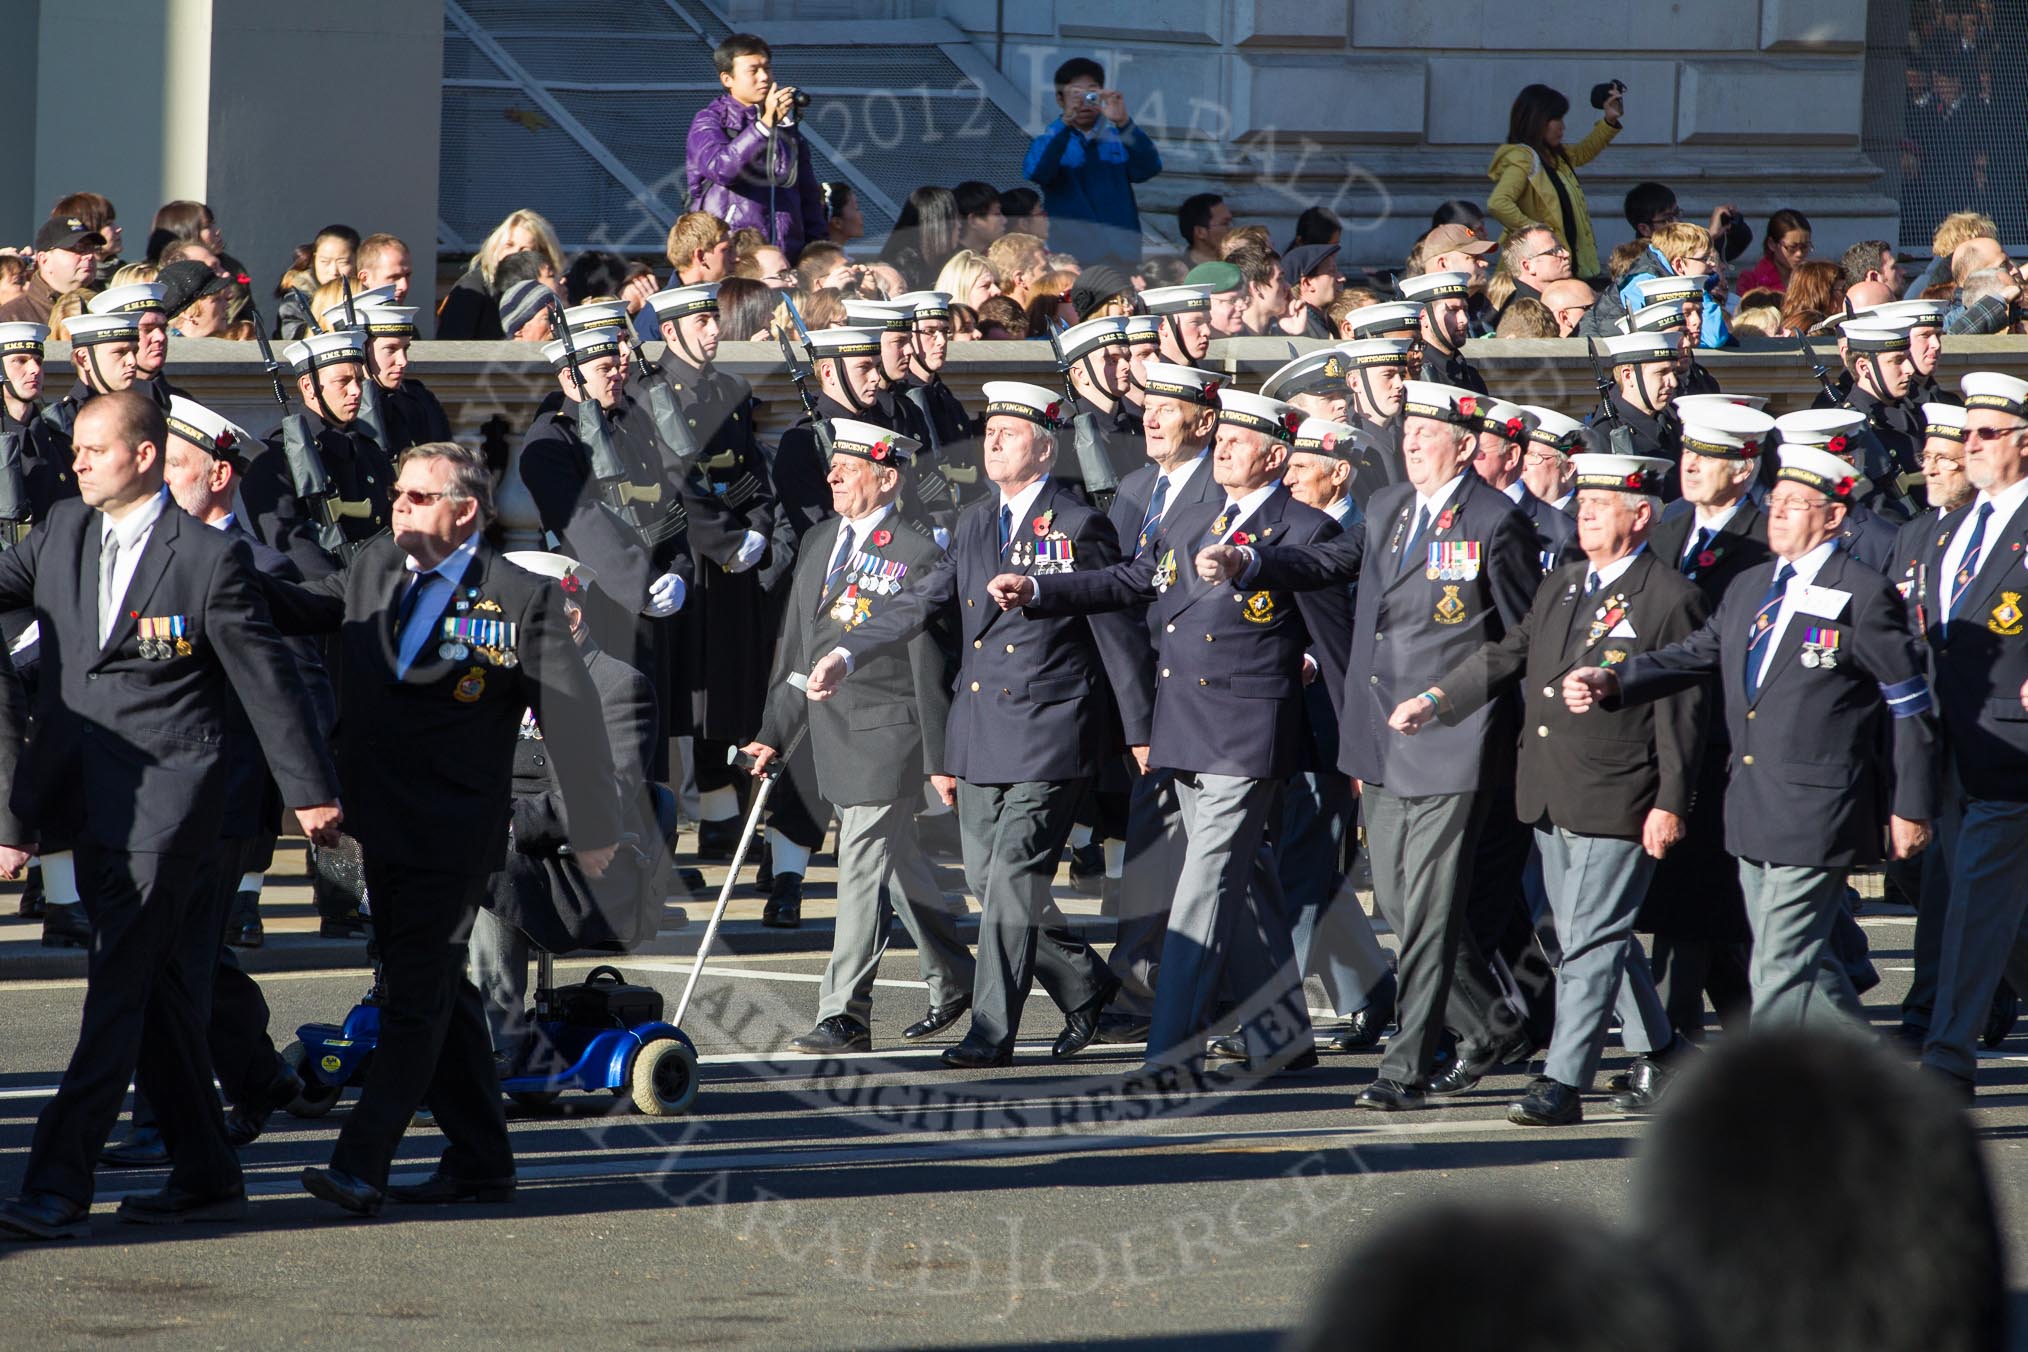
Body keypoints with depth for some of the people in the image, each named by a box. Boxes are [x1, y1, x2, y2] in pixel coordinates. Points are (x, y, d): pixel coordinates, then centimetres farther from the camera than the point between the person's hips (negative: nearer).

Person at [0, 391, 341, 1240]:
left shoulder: (208, 558, -7)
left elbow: (266, 677, -2)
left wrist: (309, 791, 2)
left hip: (167, 796, -7)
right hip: (86, 800, 7)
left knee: (118, 994, -11)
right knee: (158, 999, 13)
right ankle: (206, 1177, 22)